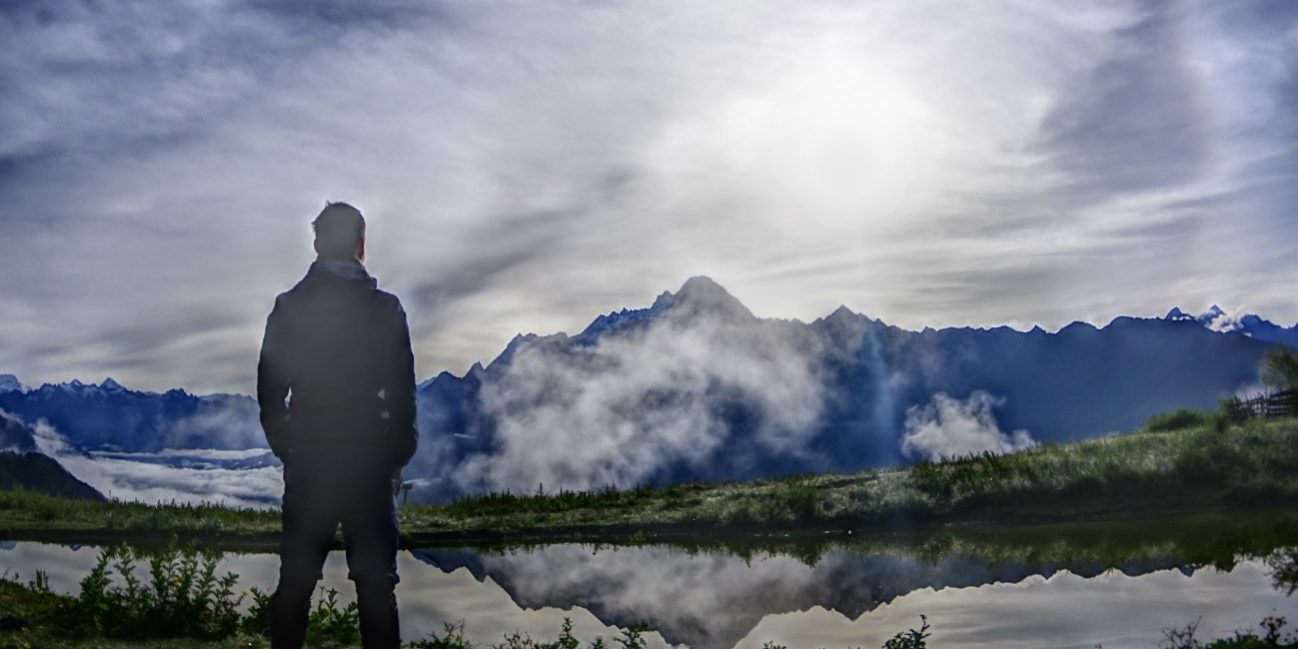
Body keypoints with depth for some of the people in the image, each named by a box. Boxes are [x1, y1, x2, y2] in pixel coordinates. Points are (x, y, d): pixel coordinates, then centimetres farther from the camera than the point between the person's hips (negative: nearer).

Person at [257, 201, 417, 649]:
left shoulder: (288, 307, 0)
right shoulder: (385, 309, -5)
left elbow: (269, 390, 3)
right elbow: (402, 391, -4)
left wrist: (283, 447, 15)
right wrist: (398, 456, 8)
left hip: (307, 463, 2)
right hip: (369, 463, -2)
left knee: (295, 582, 10)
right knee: (376, 584, 4)